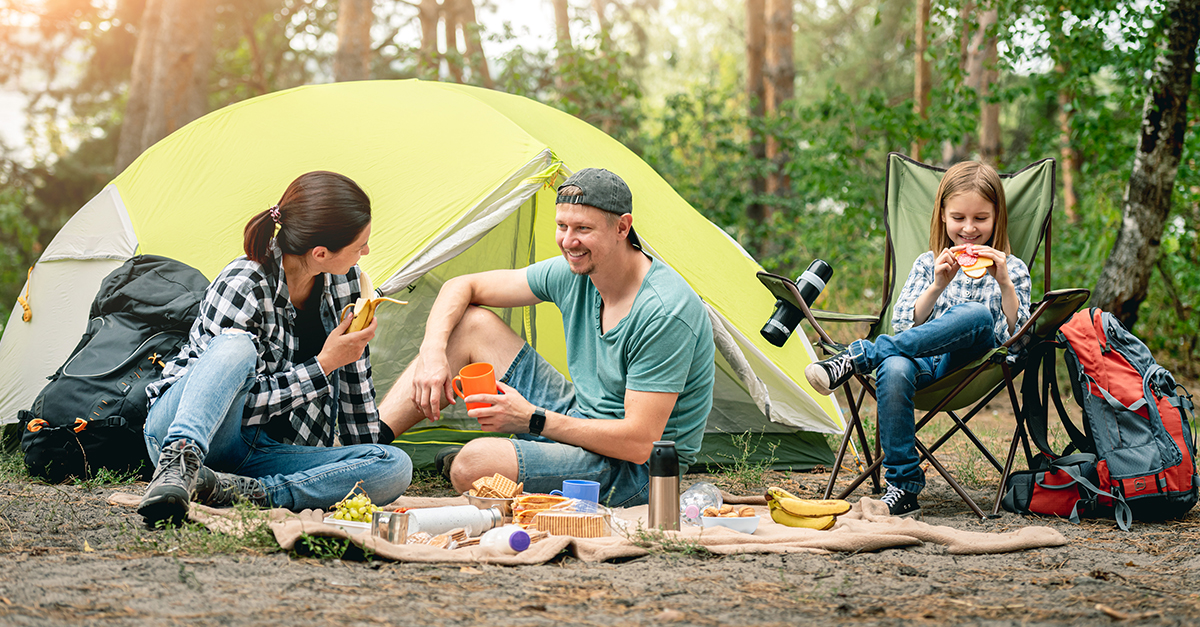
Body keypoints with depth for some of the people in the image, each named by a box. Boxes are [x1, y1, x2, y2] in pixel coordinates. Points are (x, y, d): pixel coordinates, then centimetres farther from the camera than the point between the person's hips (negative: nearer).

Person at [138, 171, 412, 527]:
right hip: (184, 427, -6)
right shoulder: (242, 287, -21)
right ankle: (178, 462, -47)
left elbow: (356, 380, 10)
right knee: (237, 348, -36)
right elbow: (244, 405, -19)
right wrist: (324, 365, -19)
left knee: (396, 468, -20)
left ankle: (242, 491, -31)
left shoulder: (343, 279, -2)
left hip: (260, 456, 6)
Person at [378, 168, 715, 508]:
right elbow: (461, 287, 9)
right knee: (471, 324, 3)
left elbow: (639, 443, -28)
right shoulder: (574, 272, -1)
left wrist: (532, 420, -24)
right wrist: (432, 352, -10)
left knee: (475, 462, -32)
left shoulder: (665, 311, -27)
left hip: (635, 476, -8)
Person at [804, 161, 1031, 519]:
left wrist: (1004, 283, -9)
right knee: (894, 370, -38)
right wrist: (937, 286, -4)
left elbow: (1016, 336, 4)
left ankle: (860, 356, -31)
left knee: (976, 314, -35)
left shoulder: (1011, 269, 15)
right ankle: (903, 489, -33)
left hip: (970, 364, -1)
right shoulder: (928, 264, 20)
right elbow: (905, 324, 10)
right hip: (922, 359, 1)